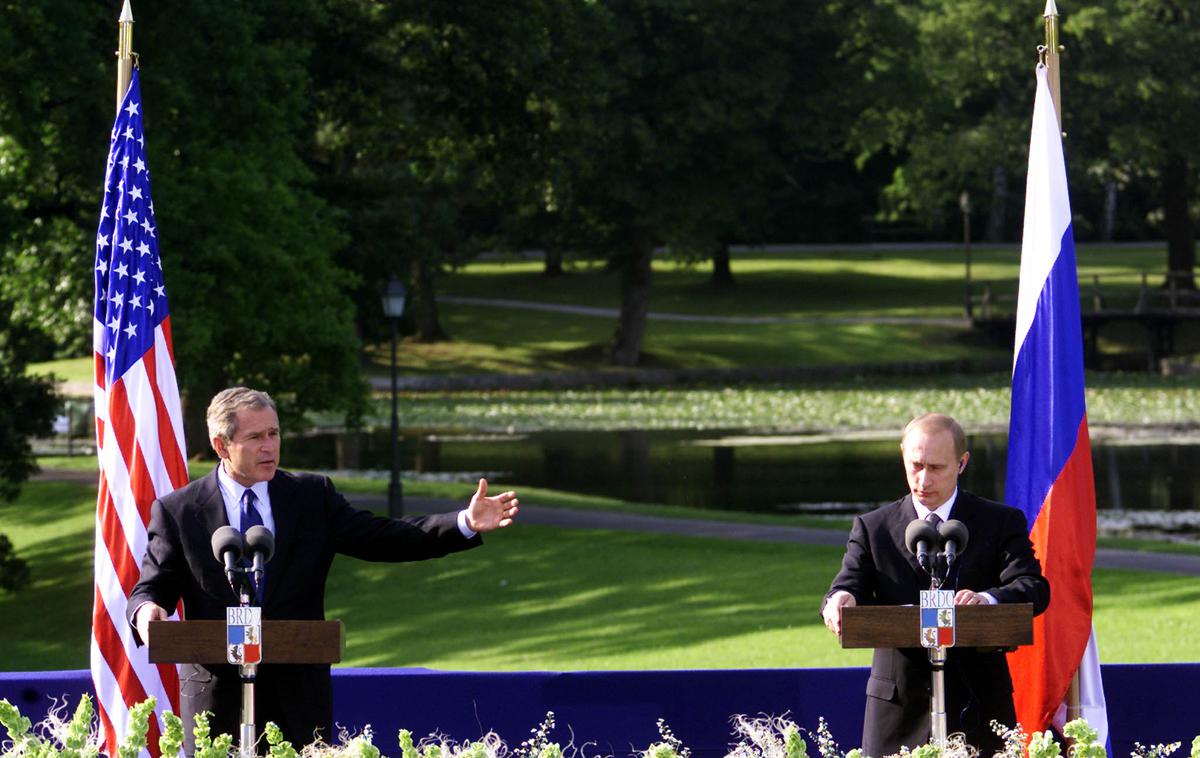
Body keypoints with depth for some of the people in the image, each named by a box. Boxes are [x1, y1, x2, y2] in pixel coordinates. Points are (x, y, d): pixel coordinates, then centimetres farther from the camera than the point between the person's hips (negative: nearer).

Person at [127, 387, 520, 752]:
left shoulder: (313, 496, 8)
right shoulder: (176, 511, 3)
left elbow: (382, 538, 4)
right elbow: (153, 586, 4)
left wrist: (466, 524, -8)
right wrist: (146, 610, -22)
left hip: (298, 696, 1)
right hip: (217, 694, -1)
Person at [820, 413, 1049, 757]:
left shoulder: (1001, 523, 4)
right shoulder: (872, 528, 9)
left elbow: (1034, 587, -9)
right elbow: (850, 585, -1)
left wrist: (987, 599, -33)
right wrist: (841, 601, -28)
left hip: (978, 703, -1)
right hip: (899, 709, 1)